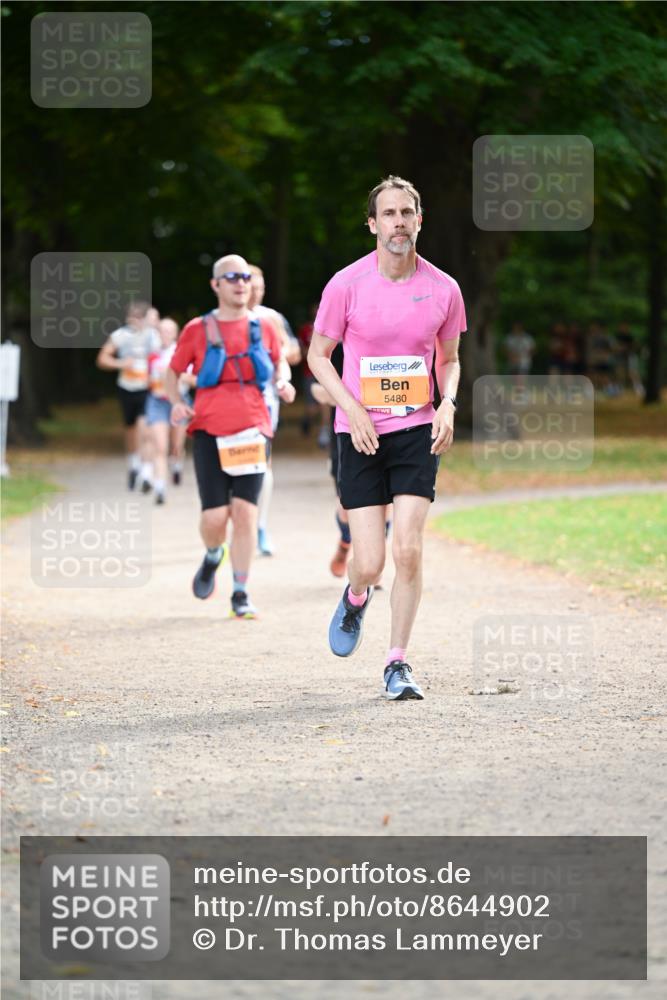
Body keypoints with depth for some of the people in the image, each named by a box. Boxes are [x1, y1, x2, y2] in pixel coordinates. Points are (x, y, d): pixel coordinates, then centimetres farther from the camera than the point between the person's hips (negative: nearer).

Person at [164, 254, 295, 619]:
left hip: (251, 430, 1)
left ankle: (240, 595, 0)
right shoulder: (198, 330, 3)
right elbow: (173, 371, 12)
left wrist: (283, 381, 2)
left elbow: (279, 363, 24)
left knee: (245, 510, -8)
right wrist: (176, 403, -6)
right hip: (209, 430, -1)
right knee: (214, 516, -8)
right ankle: (213, 557, 28)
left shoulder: (263, 328, 8)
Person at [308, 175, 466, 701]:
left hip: (418, 430, 1)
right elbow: (318, 354, 4)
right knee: (369, 562, -5)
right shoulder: (346, 284, -6)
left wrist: (447, 405, -4)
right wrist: (353, 409, -10)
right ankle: (356, 598, 33)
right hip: (361, 434, -1)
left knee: (409, 551, -9)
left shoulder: (443, 288, 0)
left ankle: (398, 664, 5)